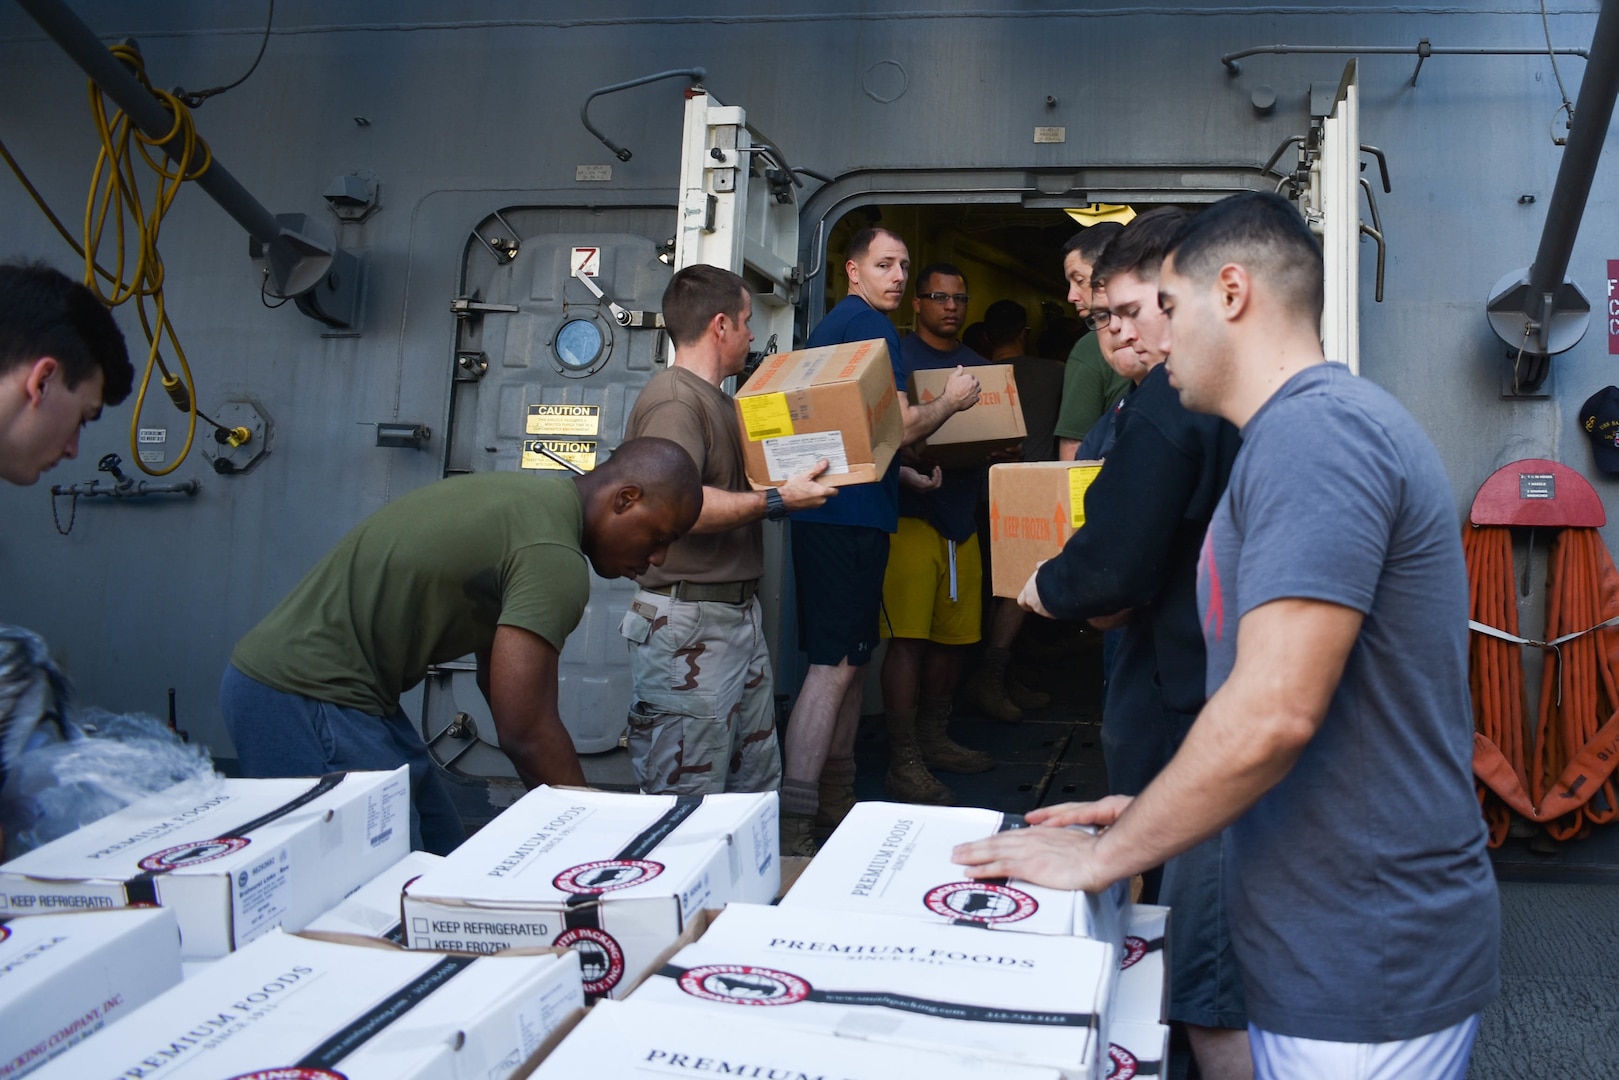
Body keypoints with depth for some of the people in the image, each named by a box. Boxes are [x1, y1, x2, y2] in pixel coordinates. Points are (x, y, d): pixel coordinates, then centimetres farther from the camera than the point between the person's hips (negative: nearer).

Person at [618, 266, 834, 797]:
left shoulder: (715, 398, 21)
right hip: (688, 625, -10)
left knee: (758, 790, 12)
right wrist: (776, 500, -20)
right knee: (688, 809, -3)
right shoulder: (673, 399, -12)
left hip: (738, 614, 10)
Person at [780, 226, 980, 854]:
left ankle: (836, 798, 23)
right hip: (852, 516, -11)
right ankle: (792, 824, -12)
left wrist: (904, 473, 23)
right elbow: (902, 425, -14)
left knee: (848, 659, 15)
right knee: (835, 665, -12)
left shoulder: (832, 326, 22)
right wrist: (952, 400, 4)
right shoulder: (870, 326, -9)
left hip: (833, 513, 11)